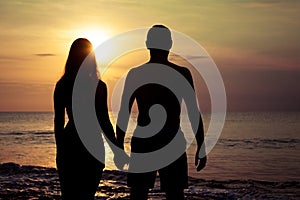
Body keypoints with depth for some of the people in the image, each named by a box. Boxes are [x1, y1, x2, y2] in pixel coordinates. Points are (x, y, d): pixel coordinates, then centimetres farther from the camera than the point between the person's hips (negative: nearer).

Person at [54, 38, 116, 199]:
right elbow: (103, 120, -9)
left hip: (69, 144, 3)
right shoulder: (98, 86, -9)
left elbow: (58, 121, 5)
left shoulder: (62, 85, 1)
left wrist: (60, 149, 13)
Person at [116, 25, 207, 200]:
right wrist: (201, 147, 3)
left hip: (142, 142, 1)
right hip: (172, 142, -1)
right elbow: (194, 114, -3)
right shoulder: (182, 73, -2)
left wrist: (119, 146, 8)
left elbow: (124, 114, 1)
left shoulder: (135, 74, 1)